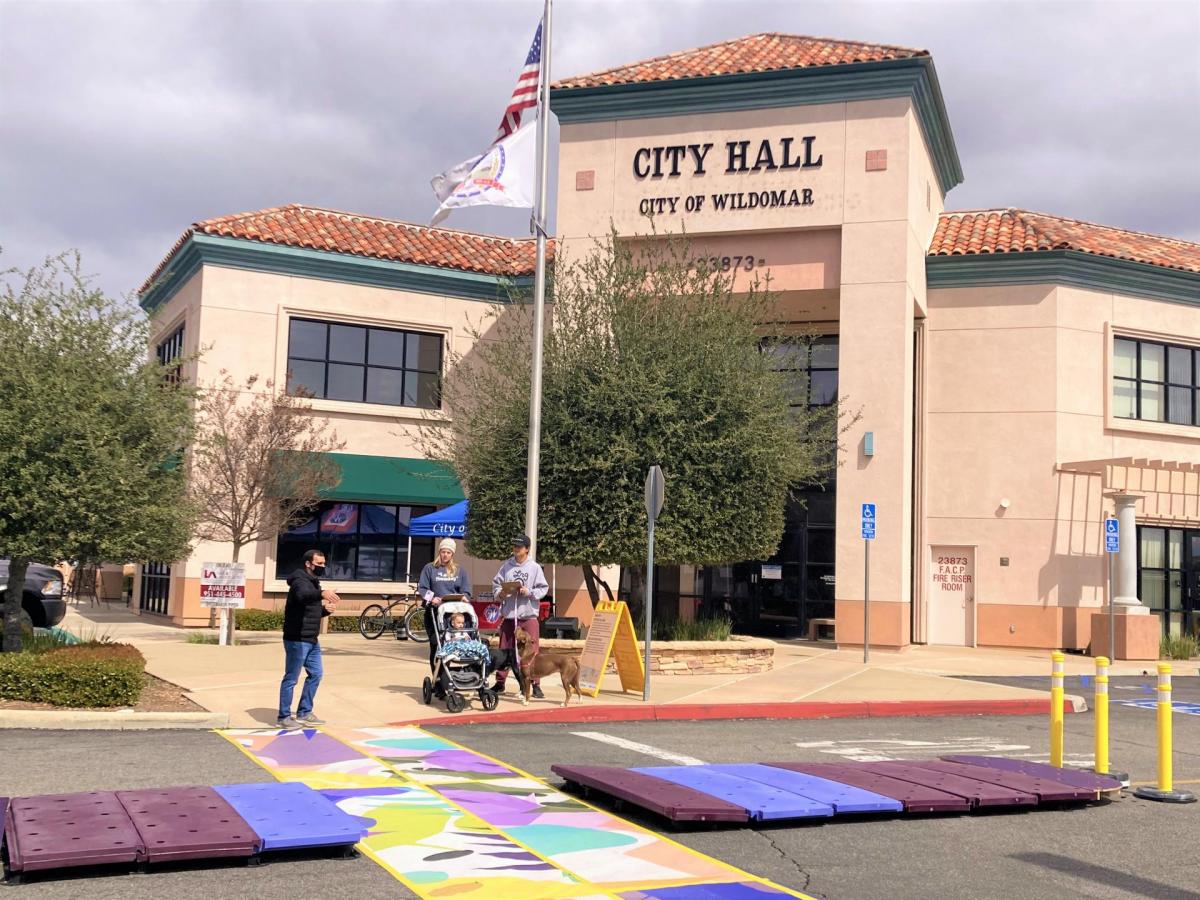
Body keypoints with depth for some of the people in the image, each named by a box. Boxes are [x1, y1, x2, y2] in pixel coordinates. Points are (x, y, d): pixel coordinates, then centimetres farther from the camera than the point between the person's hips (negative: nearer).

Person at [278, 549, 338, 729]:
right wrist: (322, 593, -56)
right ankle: (284, 716, 8)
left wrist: (326, 609, 2)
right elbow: (302, 596, -39)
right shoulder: (300, 581, -14)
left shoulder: (314, 582, 16)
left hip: (311, 639, 10)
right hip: (297, 640, -10)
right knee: (291, 678, -1)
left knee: (316, 674, 15)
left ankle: (304, 713, 26)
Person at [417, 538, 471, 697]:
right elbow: (422, 588, 1)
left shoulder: (459, 570, 15)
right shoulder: (430, 568, 8)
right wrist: (431, 598, -17)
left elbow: (466, 592, 10)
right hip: (434, 612, -1)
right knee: (436, 648, -3)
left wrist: (463, 598, -11)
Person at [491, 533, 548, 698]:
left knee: (531, 650, -5)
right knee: (504, 651, 11)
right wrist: (499, 593, -11)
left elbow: (543, 588, -2)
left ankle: (536, 685, 0)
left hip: (528, 616, -3)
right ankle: (500, 683, 21)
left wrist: (530, 592, -17)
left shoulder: (535, 567, -1)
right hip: (508, 615, 3)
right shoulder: (506, 566, 6)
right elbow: (496, 584, 8)